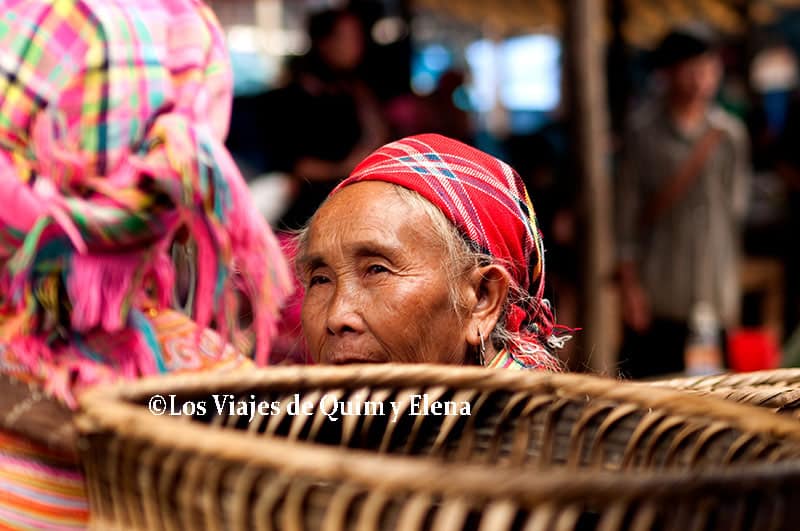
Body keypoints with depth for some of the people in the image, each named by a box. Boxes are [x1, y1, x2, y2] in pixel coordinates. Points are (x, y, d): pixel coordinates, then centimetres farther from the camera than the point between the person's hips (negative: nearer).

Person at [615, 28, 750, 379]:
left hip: (714, 297, 3)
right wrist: (629, 284, -5)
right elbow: (628, 210, 0)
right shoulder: (645, 132, 1)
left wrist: (732, 292, 12)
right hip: (656, 296, -2)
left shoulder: (730, 134, 9)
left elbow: (736, 210, 14)